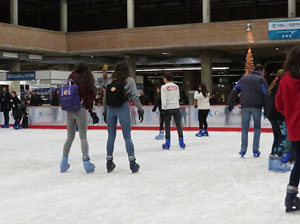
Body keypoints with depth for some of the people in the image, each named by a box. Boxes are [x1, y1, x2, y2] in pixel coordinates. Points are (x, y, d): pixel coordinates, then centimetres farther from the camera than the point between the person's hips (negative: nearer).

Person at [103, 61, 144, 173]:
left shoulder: (109, 81, 7)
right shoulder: (129, 81, -1)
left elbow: (105, 98, 7)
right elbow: (134, 96, -6)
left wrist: (105, 112, 14)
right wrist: (140, 109, 0)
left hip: (110, 109, 3)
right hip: (123, 109, -3)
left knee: (111, 136, 11)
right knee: (127, 137, 2)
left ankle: (109, 163, 15)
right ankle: (132, 163, 3)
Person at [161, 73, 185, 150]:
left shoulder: (164, 87, -8)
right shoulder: (176, 86, 5)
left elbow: (163, 99, -13)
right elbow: (178, 97, 13)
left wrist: (163, 108, -7)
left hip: (168, 108, -3)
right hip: (176, 108, 3)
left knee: (167, 126, 5)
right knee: (178, 125, 5)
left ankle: (167, 143, 7)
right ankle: (181, 142, 3)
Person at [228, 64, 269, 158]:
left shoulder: (244, 78, 14)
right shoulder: (261, 79, 2)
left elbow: (234, 91, 11)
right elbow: (265, 95, -4)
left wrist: (231, 104, 14)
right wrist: (266, 109, -2)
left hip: (245, 107, 2)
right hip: (256, 107, -2)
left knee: (245, 128, 6)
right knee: (257, 127, 11)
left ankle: (243, 150, 1)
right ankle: (255, 150, 7)